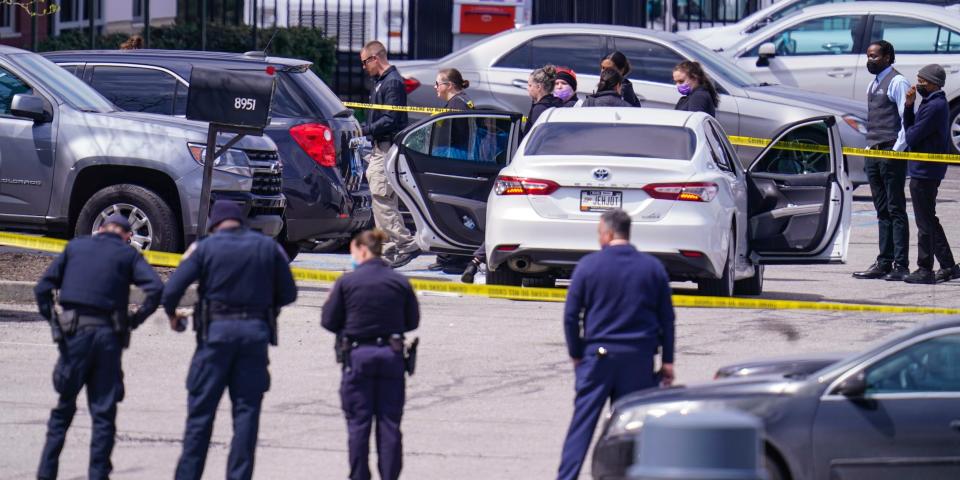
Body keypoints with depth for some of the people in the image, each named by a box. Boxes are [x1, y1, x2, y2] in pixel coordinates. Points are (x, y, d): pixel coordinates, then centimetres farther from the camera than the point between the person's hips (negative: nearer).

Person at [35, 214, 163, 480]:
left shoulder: (75, 246, 13)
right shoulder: (128, 254, 8)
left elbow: (43, 287, 7)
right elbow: (156, 288, -8)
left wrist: (53, 322, 9)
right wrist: (135, 319, 1)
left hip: (74, 332, 1)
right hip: (108, 335, -1)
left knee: (64, 406, 11)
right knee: (104, 412, 5)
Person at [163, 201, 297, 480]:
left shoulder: (206, 247, 1)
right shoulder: (268, 247, 7)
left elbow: (172, 290, -6)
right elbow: (288, 294, 8)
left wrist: (172, 315, 13)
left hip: (216, 330, -2)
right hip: (256, 332, 2)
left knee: (201, 410, 4)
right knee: (247, 411, 5)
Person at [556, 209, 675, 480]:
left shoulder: (589, 265, -3)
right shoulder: (653, 268, 4)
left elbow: (571, 315, -1)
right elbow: (666, 318, 6)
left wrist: (576, 353, 10)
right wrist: (667, 360, 11)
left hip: (598, 355, -2)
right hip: (640, 356, 2)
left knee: (583, 419, 1)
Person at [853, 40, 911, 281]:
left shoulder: (897, 82, -8)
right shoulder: (873, 85, 19)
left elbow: (907, 119, -13)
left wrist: (897, 150, -17)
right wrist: (870, 149, 17)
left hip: (892, 155, -9)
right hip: (874, 153, 9)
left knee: (896, 210, -8)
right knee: (882, 211, 9)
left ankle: (901, 265, -9)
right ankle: (884, 263, 10)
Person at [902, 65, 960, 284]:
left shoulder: (935, 107, -18)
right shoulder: (931, 103, 15)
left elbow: (912, 136, -20)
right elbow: (910, 127, 11)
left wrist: (909, 132, 3)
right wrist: (909, 105, 0)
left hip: (924, 172, -11)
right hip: (926, 170, 11)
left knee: (925, 223, -4)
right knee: (928, 220, 16)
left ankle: (924, 270, 1)